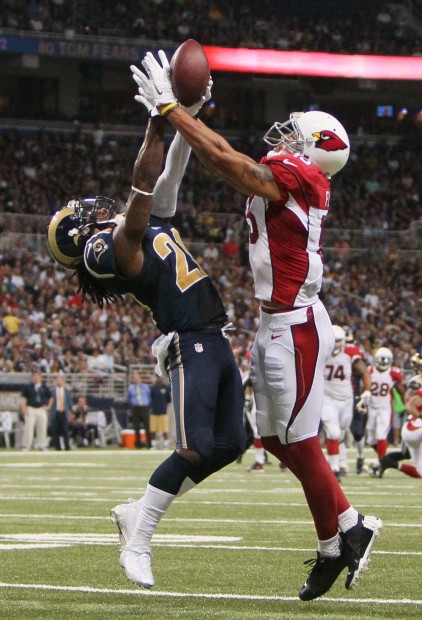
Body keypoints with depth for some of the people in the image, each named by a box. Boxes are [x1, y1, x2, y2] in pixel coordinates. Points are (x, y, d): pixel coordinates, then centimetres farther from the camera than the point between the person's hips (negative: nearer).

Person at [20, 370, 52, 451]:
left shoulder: (45, 388, 11)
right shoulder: (27, 387, 4)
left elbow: (50, 398, 21)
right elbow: (23, 398, 0)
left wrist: (48, 406, 8)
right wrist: (23, 408, -11)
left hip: (42, 410, 3)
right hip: (30, 410, -3)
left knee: (42, 429, 3)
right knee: (29, 428, -10)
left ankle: (42, 446, 10)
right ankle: (26, 446, -7)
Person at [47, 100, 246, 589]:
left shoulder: (153, 222, 18)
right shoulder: (110, 249, -9)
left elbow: (168, 178, 19)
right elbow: (142, 191, -20)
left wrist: (188, 117, 10)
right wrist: (157, 129, -22)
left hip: (217, 343, 9)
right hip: (191, 347, -9)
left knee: (227, 445, 5)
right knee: (194, 450, -16)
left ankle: (136, 513, 16)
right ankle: (136, 543, -4)